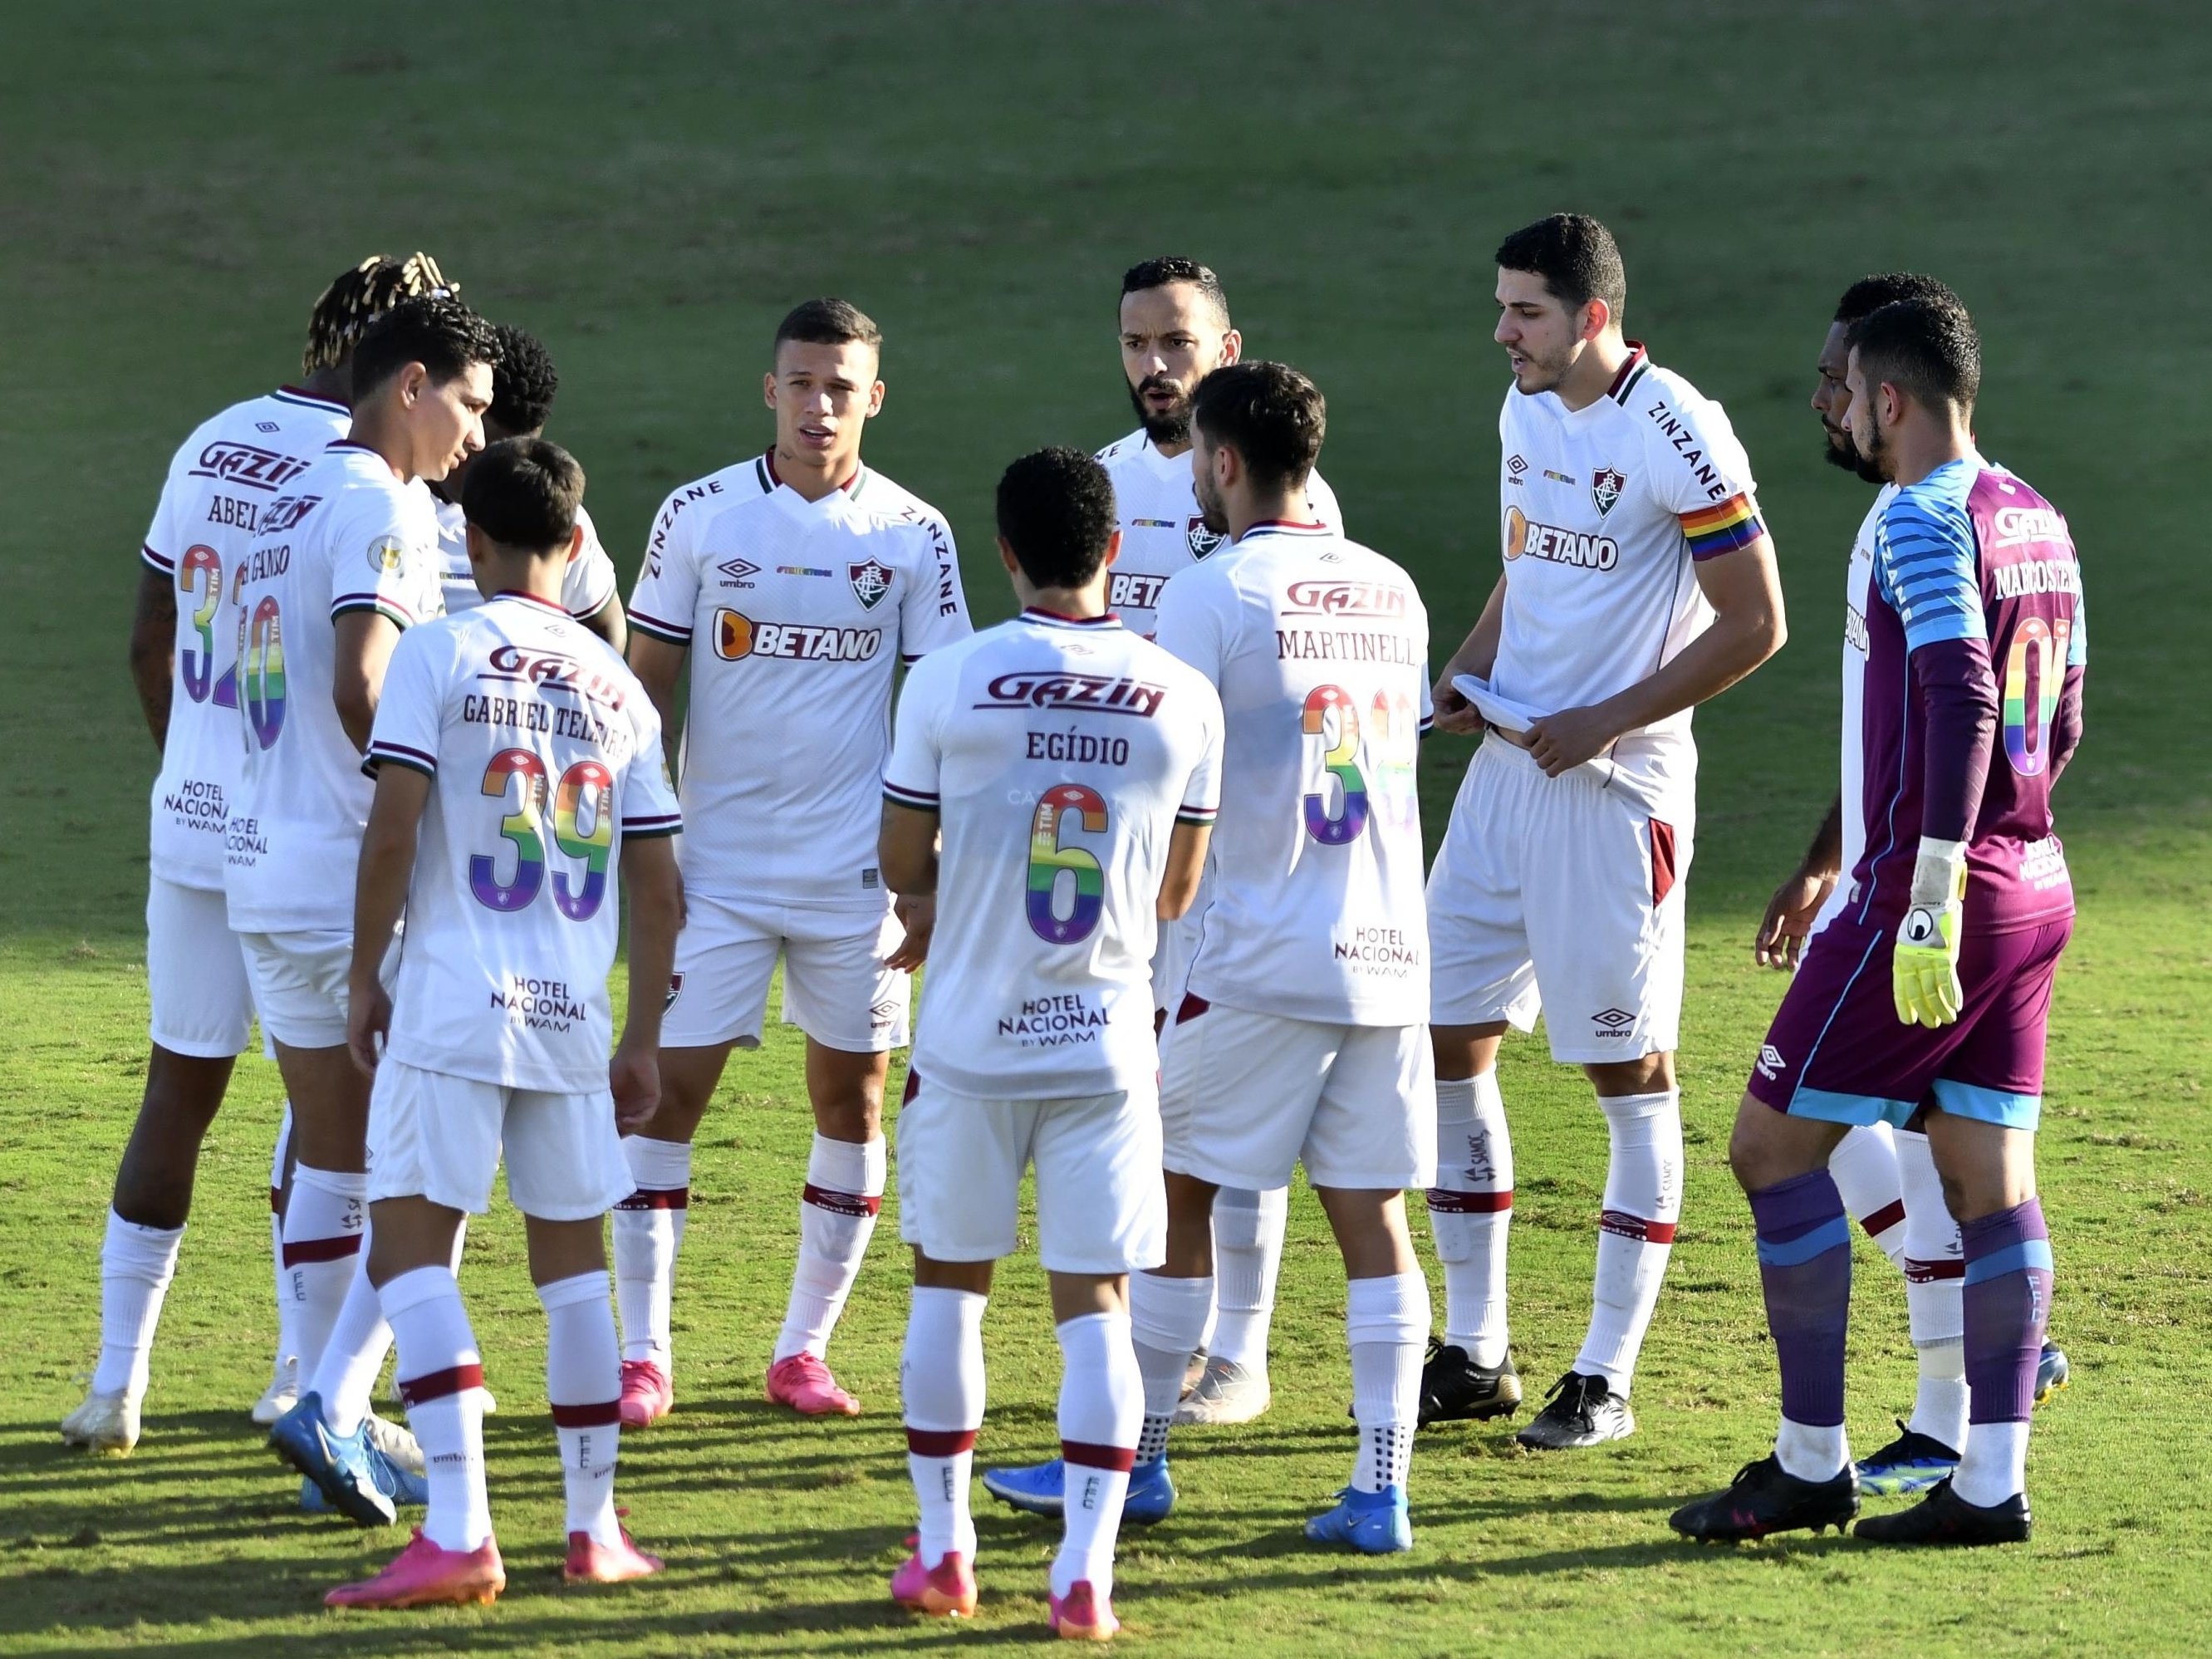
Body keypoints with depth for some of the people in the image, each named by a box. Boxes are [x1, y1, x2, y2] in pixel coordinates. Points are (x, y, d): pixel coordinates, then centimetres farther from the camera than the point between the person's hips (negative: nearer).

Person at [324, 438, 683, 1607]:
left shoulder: (441, 654, -3)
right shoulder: (616, 686, 11)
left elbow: (392, 830, -11)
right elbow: (658, 888, 13)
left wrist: (363, 979, -1)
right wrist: (642, 1041, 21)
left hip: (453, 1002, -5)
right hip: (573, 1018, 5)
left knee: (410, 1250, -4)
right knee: (572, 1259, 14)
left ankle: (458, 1533, -16)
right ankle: (595, 1531, 17)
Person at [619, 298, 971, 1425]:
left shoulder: (914, 536, 0)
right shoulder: (699, 517, -1)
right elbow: (647, 687, 3)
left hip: (856, 876, 1)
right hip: (716, 867, -1)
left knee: (851, 1100, 6)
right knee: (668, 1090, -4)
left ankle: (804, 1349, 17)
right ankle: (642, 1353, 2)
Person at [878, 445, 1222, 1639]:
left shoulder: (949, 685, -8)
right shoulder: (1183, 700, -3)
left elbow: (902, 867, 2)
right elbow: (1178, 892, 7)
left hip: (971, 1041, -1)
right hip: (1108, 1046, 1)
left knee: (949, 1282, 13)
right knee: (1094, 1301, 3)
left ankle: (942, 1552, 17)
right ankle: (1085, 1573, -3)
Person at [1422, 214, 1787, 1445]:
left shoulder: (1678, 438, -16)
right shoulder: (1527, 409, 10)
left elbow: (1754, 626, -14)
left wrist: (1605, 723, -16)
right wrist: (1471, 671, 5)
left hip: (1615, 785, -8)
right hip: (1508, 763, 8)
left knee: (1630, 1071, -1)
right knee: (1450, 1042, 8)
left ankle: (1608, 1379, 5)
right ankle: (1476, 1354, 18)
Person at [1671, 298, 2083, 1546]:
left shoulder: (1926, 520, -13)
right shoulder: (2038, 520, 13)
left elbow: (1962, 702, -25)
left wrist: (1931, 894, -27)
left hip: (1941, 888, -9)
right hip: (2036, 884, 9)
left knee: (1776, 1147, -1)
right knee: (1991, 1177, 7)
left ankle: (1811, 1466, 1)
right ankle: (1993, 1480, 3)